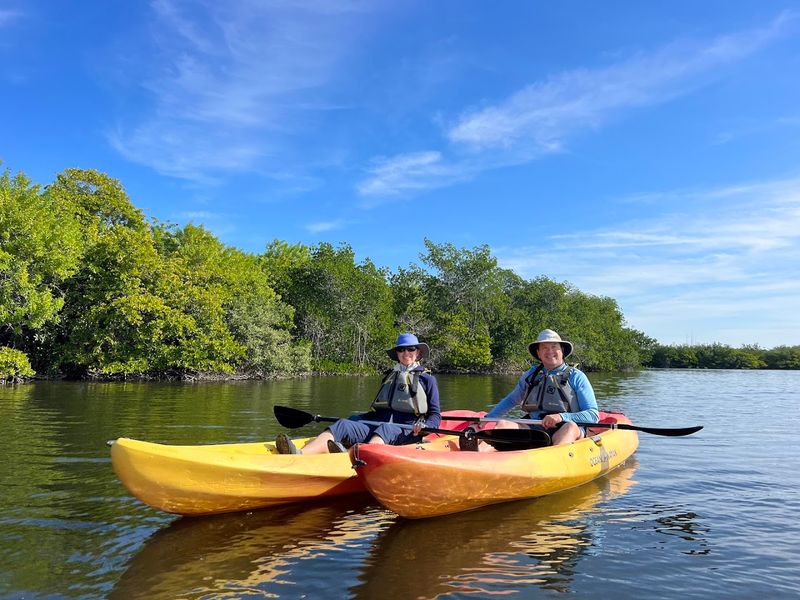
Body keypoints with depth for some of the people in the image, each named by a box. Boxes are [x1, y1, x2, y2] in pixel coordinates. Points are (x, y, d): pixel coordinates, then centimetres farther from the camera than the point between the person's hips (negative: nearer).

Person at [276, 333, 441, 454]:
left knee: (384, 428, -40)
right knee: (342, 425, -25)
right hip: (376, 426, 4)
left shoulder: (427, 379, 13)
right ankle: (299, 454, -50)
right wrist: (353, 419, 19)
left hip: (405, 432, -4)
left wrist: (423, 426, -15)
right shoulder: (389, 376, 27)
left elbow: (435, 416, 7)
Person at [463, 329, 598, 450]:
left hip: (561, 434, -3)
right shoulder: (530, 375, 18)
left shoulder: (576, 377, 6)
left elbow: (593, 415, -2)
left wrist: (562, 417, -18)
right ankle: (479, 452, -48)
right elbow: (511, 400, 31)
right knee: (503, 424, -19)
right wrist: (486, 418, 20)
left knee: (571, 427, -34)